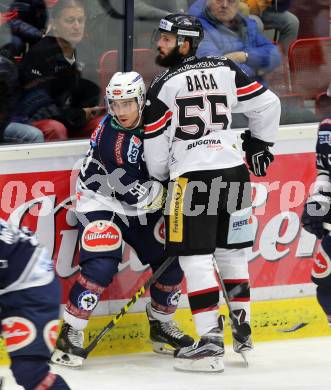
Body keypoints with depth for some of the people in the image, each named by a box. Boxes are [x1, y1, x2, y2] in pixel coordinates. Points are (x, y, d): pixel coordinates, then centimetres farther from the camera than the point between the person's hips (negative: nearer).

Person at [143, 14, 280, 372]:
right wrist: (258, 145, 25)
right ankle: (241, 328, 24)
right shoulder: (225, 70, 6)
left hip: (192, 177, -6)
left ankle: (211, 342, -10)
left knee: (195, 259, -4)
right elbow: (267, 104, 11)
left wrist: (161, 178, 14)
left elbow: (155, 145, -4)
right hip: (234, 172, 6)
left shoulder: (164, 85, -7)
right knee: (231, 251, 18)